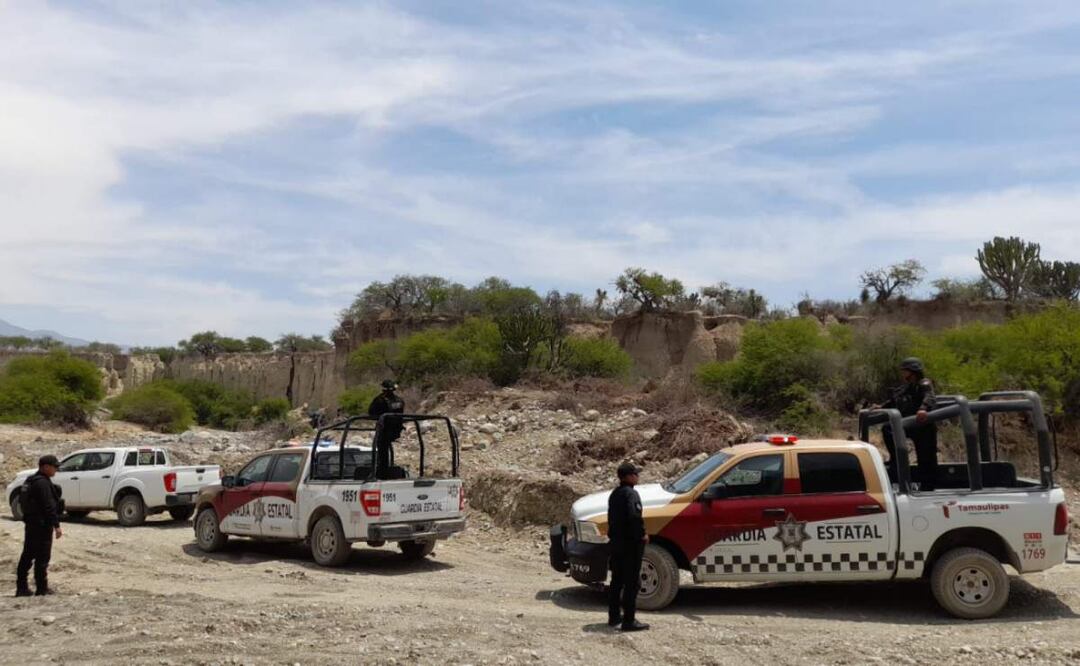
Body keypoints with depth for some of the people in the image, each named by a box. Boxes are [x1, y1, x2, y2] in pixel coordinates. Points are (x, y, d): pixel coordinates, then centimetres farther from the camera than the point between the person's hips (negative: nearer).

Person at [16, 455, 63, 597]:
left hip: (31, 524, 10)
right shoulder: (43, 483, -18)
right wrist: (56, 526, -19)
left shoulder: (32, 481, 14)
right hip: (42, 525, -10)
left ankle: (21, 588, 19)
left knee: (27, 556, 13)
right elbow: (49, 507, -22)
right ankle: (42, 589, 2)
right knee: (42, 557, -3)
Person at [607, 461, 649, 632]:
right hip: (631, 543, -9)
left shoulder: (614, 494, 13)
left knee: (617, 581, 17)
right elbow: (634, 516, -29)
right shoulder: (631, 493, -16)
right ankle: (629, 621, -3)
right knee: (632, 583, -4)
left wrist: (614, 534, 16)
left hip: (616, 542, 9)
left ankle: (614, 616, 24)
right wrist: (642, 534, -18)